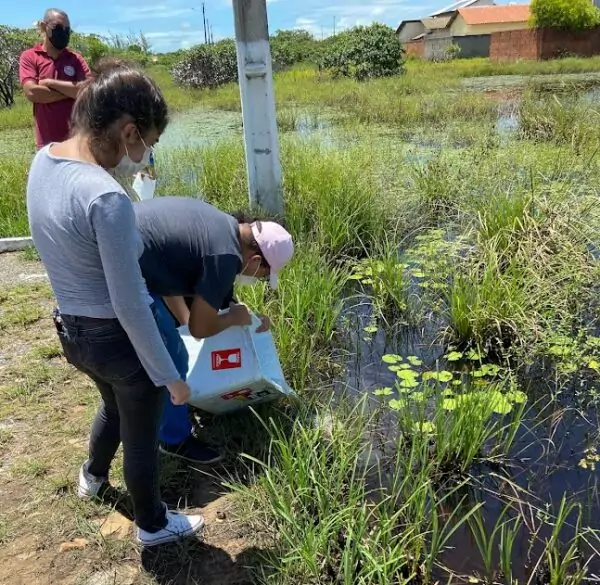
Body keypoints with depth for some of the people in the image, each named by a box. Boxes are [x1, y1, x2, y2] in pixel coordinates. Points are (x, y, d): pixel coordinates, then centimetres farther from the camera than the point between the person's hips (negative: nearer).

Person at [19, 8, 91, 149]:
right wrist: (71, 91, -9)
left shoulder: (76, 58, 6)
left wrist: (50, 82, -11)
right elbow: (32, 92, -13)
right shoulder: (29, 57, 2)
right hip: (48, 140, -1)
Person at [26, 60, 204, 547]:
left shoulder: (43, 161, -5)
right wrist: (168, 376, -15)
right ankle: (153, 525, 44)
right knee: (142, 438, 18)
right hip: (120, 338, -8)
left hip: (72, 330, 8)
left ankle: (93, 476, 64)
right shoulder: (107, 199, -31)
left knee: (114, 403, 37)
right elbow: (130, 306, -25)